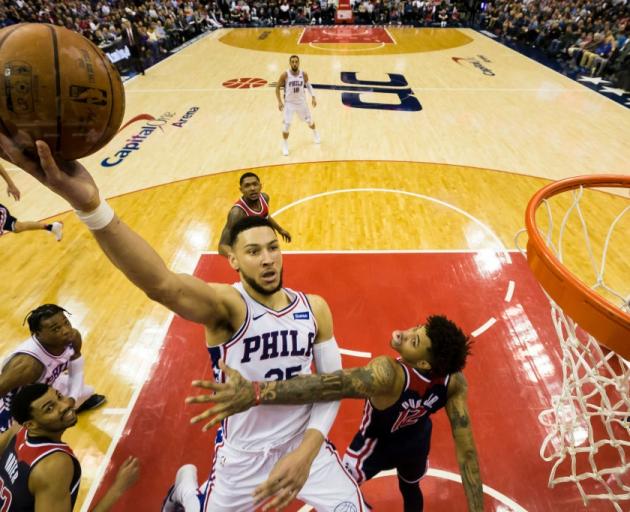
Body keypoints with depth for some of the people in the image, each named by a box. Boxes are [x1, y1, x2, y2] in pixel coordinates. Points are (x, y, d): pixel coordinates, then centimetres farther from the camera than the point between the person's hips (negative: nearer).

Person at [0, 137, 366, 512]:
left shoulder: (315, 308, -9)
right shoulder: (226, 305, -22)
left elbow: (335, 380, -3)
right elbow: (163, 286, -43)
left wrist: (306, 451, -16)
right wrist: (89, 204, -58)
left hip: (303, 445, 3)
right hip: (242, 454, -2)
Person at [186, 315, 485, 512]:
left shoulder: (388, 374, -47)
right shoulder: (454, 381, -28)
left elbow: (334, 385, -60)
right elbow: (466, 450, -23)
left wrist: (254, 393, -69)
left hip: (378, 445, -4)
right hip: (418, 441, 5)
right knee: (410, 488, 36)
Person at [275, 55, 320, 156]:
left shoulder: (303, 74, -10)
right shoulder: (285, 75, -17)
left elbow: (308, 85, 8)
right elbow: (277, 87, -7)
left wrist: (313, 97, -2)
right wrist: (279, 102, -15)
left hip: (301, 102, 3)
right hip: (289, 103, -2)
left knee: (309, 121, 18)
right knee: (287, 125, -10)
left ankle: (315, 133, 51)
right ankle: (285, 145, 11)